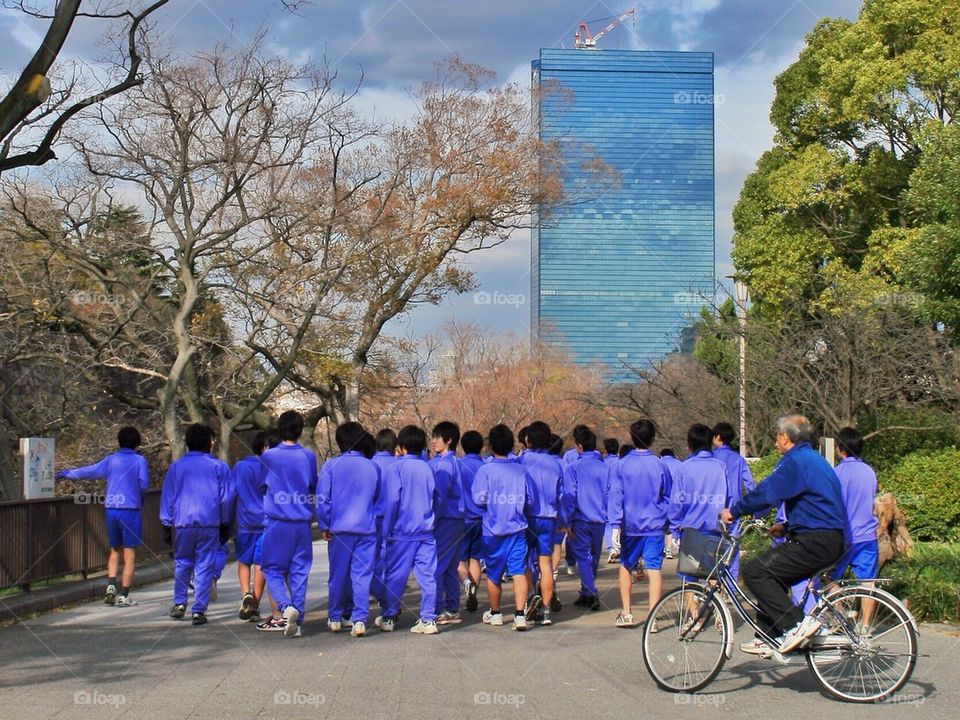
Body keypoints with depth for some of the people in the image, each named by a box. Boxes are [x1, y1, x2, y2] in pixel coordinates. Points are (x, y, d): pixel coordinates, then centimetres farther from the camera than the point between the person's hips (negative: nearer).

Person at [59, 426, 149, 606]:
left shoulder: (111, 459, 8)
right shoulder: (139, 460, -2)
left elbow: (89, 471, 13)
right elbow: (144, 484, -9)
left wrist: (66, 474, 27)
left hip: (111, 509, 4)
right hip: (130, 510, -4)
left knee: (115, 551, 19)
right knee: (130, 555, 2)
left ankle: (111, 586, 1)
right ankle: (124, 595, 1)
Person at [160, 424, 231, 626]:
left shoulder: (176, 466, 7)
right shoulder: (219, 467, 3)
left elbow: (167, 498, 9)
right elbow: (226, 499, 7)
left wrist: (167, 525, 14)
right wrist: (225, 525, 16)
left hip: (182, 523, 1)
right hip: (209, 524, -1)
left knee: (182, 563, 19)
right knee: (204, 567, 2)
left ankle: (179, 603, 17)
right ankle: (198, 611, 0)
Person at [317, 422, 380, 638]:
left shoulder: (331, 466, -3)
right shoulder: (373, 468, 4)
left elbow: (322, 498, -2)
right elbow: (379, 499, 14)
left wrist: (324, 525, 4)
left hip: (339, 529, -1)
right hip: (367, 529, 1)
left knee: (337, 575, 11)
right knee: (362, 575, 0)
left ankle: (335, 618, 20)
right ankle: (359, 619, -8)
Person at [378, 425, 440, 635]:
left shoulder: (397, 468, -7)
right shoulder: (427, 468, 7)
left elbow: (391, 500, -10)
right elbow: (436, 499, 13)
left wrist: (386, 531, -4)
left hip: (402, 531, -4)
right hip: (426, 531, 4)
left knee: (395, 576, 7)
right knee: (427, 576, 3)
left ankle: (389, 618, 15)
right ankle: (428, 620, 1)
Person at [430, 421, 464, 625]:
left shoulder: (442, 464, -13)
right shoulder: (454, 462, 14)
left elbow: (439, 497, -17)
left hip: (445, 521, -9)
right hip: (457, 520, 9)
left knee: (435, 566, -6)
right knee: (450, 568, 13)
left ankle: (438, 611, -6)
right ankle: (452, 610, 17)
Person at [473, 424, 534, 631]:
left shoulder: (485, 470, -8)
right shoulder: (521, 470, 0)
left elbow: (479, 499, -12)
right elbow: (530, 500, 4)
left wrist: (492, 503, 9)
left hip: (493, 530, -1)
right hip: (518, 528, 1)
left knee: (493, 574, 13)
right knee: (519, 570, -2)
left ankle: (495, 613, 27)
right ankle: (520, 614, -15)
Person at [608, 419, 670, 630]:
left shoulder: (623, 464, -4)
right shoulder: (659, 465, -2)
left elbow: (615, 495, -8)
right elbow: (667, 498, 7)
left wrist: (615, 523, -8)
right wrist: (670, 525, 15)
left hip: (630, 525, 0)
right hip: (654, 525, 0)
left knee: (625, 566, 16)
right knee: (654, 569, -1)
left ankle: (626, 613, 17)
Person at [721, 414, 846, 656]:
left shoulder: (796, 461, -12)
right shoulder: (812, 459, 20)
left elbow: (766, 492, -21)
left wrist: (733, 511, -11)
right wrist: (786, 527, 23)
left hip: (815, 543, -11)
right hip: (829, 539, 11)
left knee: (755, 571, -11)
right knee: (771, 574, 19)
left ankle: (797, 623, -14)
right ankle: (767, 638, 19)